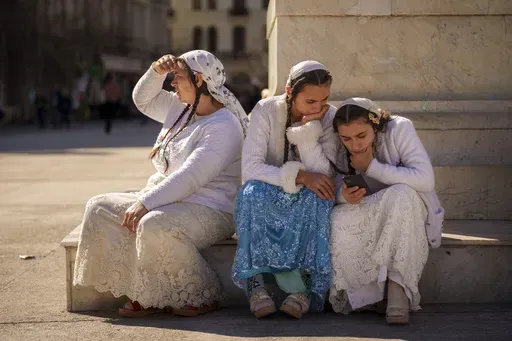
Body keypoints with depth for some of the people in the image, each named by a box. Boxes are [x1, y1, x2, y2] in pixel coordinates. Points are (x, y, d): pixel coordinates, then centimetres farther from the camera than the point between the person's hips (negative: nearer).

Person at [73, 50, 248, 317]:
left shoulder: (223, 126, -17)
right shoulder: (181, 109, 13)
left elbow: (190, 177, -26)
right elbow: (144, 100, 27)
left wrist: (146, 203, -28)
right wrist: (156, 72, 6)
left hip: (208, 210, -10)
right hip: (167, 199, 10)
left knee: (154, 226, -39)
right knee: (100, 209, -3)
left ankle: (201, 296, -17)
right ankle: (147, 296, -11)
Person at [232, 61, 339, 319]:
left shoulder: (329, 118, -8)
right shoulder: (266, 111, -12)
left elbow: (324, 176, -20)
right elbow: (250, 168, -23)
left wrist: (310, 128, -25)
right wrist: (299, 176, -33)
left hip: (306, 204, 1)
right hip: (267, 201, 0)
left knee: (318, 198, -34)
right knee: (253, 191, -34)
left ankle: (307, 284, -34)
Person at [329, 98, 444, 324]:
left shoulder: (400, 129, -18)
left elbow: (425, 180, -29)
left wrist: (372, 167, -26)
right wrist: (344, 196, -34)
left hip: (409, 214, -2)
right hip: (368, 220, 2)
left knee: (401, 193, -36)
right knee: (337, 221, -31)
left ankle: (398, 287, -32)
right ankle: (363, 294, -14)